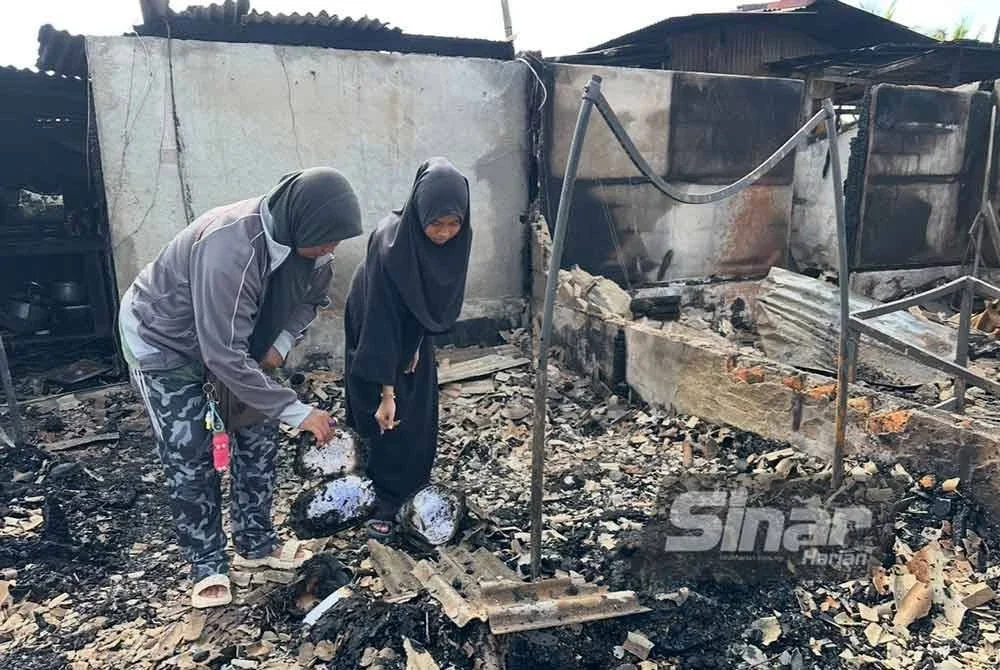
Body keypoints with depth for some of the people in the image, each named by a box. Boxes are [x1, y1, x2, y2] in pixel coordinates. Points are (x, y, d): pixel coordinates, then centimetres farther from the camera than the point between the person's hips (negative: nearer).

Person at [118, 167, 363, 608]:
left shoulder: (302, 238, -19)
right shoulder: (231, 249, -42)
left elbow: (312, 297, 1)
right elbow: (225, 357, -41)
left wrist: (282, 342, -18)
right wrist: (297, 411, -38)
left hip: (234, 340, 7)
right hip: (163, 340, -7)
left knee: (259, 436, 5)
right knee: (190, 457, -6)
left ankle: (256, 544, 20)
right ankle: (207, 566, 12)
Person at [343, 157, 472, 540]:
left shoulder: (455, 238, -19)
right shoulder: (390, 245, -37)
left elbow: (442, 300, -3)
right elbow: (381, 321, -35)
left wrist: (419, 346, -5)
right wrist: (386, 392, -34)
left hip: (415, 331, 5)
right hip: (376, 333, -5)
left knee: (419, 418, 11)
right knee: (388, 421, 2)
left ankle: (411, 488, 30)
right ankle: (386, 502, 19)